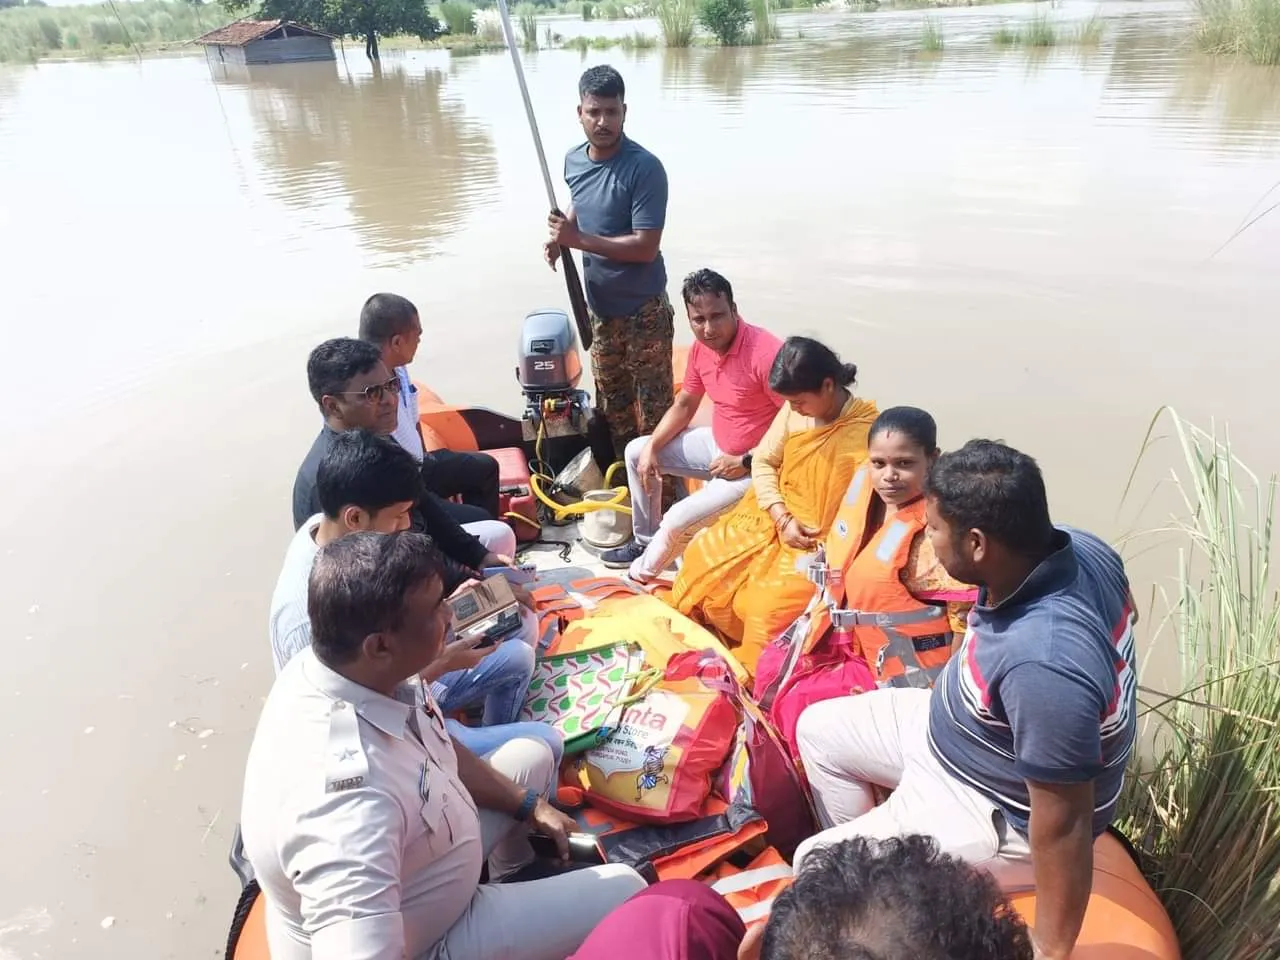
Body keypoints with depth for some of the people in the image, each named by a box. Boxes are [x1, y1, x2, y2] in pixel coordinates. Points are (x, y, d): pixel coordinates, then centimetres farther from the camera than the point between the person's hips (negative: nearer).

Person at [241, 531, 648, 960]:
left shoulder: (364, 673, -16)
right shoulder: (348, 801, -43)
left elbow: (437, 748, 3)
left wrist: (528, 805, 4)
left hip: (420, 856, 7)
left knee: (531, 755, 19)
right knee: (625, 889, -3)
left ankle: (513, 877, 42)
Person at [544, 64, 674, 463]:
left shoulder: (645, 168, -20)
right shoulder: (573, 162, 2)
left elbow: (646, 247, -24)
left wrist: (579, 240, -24)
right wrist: (560, 239, 1)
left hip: (643, 311, -7)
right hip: (599, 308, 7)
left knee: (654, 407, 3)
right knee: (611, 401, 19)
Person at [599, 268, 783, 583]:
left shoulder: (766, 353, -29)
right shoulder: (700, 348, -3)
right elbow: (684, 406, 12)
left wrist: (745, 462, -23)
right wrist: (652, 447, -1)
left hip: (755, 467, -9)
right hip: (717, 445, 9)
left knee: (677, 521, -19)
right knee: (636, 452, 10)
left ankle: (641, 575, 12)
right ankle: (646, 542, 22)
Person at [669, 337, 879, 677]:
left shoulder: (867, 431, -20)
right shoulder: (795, 410, -4)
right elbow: (763, 461, 1)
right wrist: (782, 518, -11)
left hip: (823, 543, -6)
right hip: (775, 519, 6)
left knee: (768, 606, -24)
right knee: (703, 556, -2)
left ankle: (751, 672, 4)